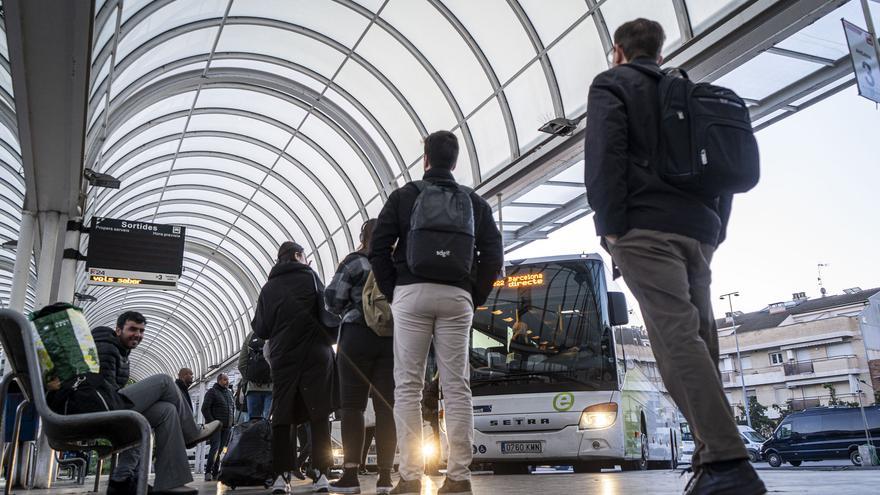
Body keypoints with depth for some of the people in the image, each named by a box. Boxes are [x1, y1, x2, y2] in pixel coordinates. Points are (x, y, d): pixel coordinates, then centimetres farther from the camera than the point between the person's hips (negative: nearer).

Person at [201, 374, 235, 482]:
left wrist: (232, 420, 15)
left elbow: (233, 407, 28)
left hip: (227, 427, 6)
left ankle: (215, 473, 7)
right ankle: (208, 472, -14)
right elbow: (205, 408, -7)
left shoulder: (229, 392, 18)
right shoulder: (212, 392, -2)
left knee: (221, 449, 4)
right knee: (215, 447, -17)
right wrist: (212, 422, -14)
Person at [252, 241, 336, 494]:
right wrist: (327, 338, 17)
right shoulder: (309, 276, 4)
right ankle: (320, 473, -3)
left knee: (282, 415, 6)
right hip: (315, 354, -2)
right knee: (319, 414, 0)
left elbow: (260, 329, 12)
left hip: (282, 357, 3)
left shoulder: (268, 287, 11)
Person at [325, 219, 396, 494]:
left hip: (359, 335, -3)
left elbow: (333, 300, 1)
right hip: (393, 338, 3)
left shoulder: (355, 261, 2)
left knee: (352, 404, 1)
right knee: (386, 405, 2)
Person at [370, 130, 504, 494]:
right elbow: (494, 256, 7)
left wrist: (392, 292, 9)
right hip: (457, 297, 2)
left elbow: (378, 249, 1)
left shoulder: (404, 196, 8)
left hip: (411, 293, -2)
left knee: (408, 385, 0)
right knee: (457, 386, 2)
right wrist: (475, 298, 12)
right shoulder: (475, 202, 14)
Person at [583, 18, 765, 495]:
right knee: (697, 339, 5)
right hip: (699, 231, 7)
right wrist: (715, 232, 21)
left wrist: (610, 225, -11)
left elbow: (604, 151, -8)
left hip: (645, 226, -6)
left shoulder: (612, 84, 10)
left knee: (678, 338, -15)